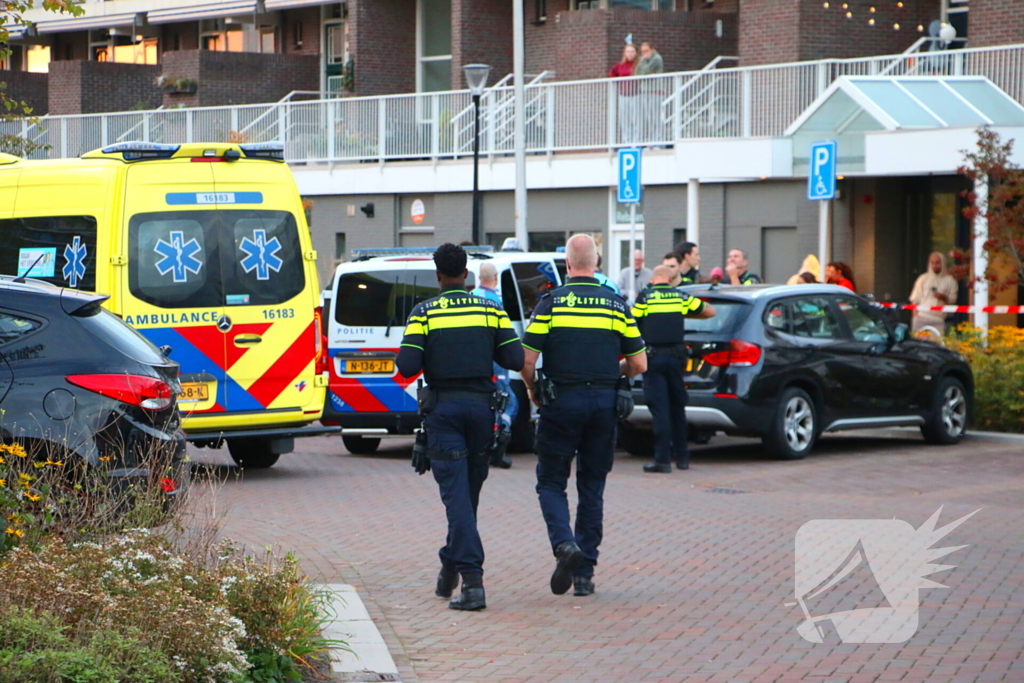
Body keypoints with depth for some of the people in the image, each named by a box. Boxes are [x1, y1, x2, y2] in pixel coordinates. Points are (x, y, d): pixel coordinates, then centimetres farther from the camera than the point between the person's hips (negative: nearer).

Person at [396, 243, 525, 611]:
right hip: (480, 405, 3)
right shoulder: (491, 310, 3)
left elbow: (407, 366, -13)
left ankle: (472, 578, -16)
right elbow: (515, 360, -3)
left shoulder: (424, 312, -5)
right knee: (469, 491, 17)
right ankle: (451, 567, 30)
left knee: (456, 493, -6)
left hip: (443, 408, -3)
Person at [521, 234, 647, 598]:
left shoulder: (551, 303, -4)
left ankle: (564, 544, -17)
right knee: (592, 487, 11)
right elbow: (639, 364, 4)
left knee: (551, 482, 9)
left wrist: (533, 389, 12)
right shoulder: (616, 305, 4)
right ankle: (584, 572, 10)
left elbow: (526, 360, -8)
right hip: (604, 404, 3)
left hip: (561, 402, -3)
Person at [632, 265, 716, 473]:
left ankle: (663, 459, -7)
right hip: (676, 355, 3)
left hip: (653, 356, -3)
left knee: (659, 408, -3)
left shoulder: (645, 297, -4)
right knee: (677, 407, 15)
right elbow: (710, 311, 15)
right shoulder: (681, 297, 6)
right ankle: (682, 456, 21)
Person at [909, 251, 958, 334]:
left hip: (938, 320, 0)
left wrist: (943, 297, -12)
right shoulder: (923, 278, 9)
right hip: (921, 319, 0)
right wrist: (915, 317, 0)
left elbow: (953, 299, 8)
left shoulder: (949, 280, 9)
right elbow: (915, 300, 8)